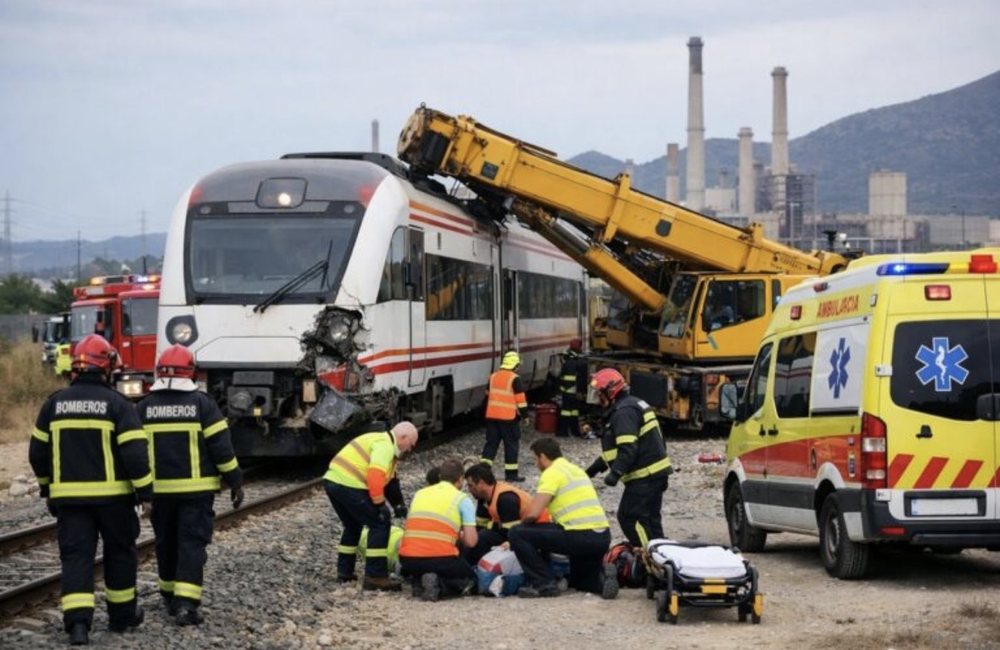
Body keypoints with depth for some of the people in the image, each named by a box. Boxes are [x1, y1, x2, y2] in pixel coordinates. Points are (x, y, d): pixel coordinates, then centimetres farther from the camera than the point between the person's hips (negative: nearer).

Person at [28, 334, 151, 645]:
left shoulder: (55, 403, 4)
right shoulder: (117, 404, -9)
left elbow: (38, 451, 10)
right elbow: (134, 452, -14)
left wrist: (47, 487, 23)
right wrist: (145, 492, -6)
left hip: (69, 495, 2)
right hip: (112, 493, -2)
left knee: (75, 555, 0)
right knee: (119, 551, 15)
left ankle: (77, 621, -15)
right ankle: (122, 614, 26)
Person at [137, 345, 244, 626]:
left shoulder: (145, 407, 3)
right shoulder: (202, 404, -6)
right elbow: (221, 446, -7)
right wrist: (235, 481, 0)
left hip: (160, 490, 3)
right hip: (196, 488, -3)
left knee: (166, 543, 17)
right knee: (192, 543, -3)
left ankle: (170, 597, 30)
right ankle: (186, 603, -15)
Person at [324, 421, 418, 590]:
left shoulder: (383, 442, 24)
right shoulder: (385, 446, -9)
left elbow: (390, 481, 28)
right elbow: (375, 477, -21)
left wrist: (398, 504, 24)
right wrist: (380, 505, -14)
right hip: (349, 485, -11)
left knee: (353, 526, 28)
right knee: (380, 524, -5)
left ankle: (344, 572, 32)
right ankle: (375, 576, -5)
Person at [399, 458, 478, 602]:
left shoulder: (420, 493, 17)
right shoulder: (463, 499, 4)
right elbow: (470, 542, -3)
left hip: (408, 559, 5)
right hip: (441, 558, -5)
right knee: (470, 579, 22)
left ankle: (418, 582, 3)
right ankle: (438, 585, -9)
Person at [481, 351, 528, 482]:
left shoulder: (493, 377, 9)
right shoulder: (514, 379, -11)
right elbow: (520, 400, -10)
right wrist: (523, 414, 1)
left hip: (491, 416, 6)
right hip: (508, 417, -6)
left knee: (491, 442, 12)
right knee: (511, 445, 3)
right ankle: (511, 473, 4)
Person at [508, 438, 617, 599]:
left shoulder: (551, 473, -4)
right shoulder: (576, 469, 22)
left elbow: (533, 514, -12)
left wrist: (522, 523, 9)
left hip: (580, 536, -9)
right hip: (603, 537, 9)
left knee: (517, 534, -2)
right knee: (580, 580, 33)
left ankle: (543, 584, -3)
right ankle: (602, 576, 2)